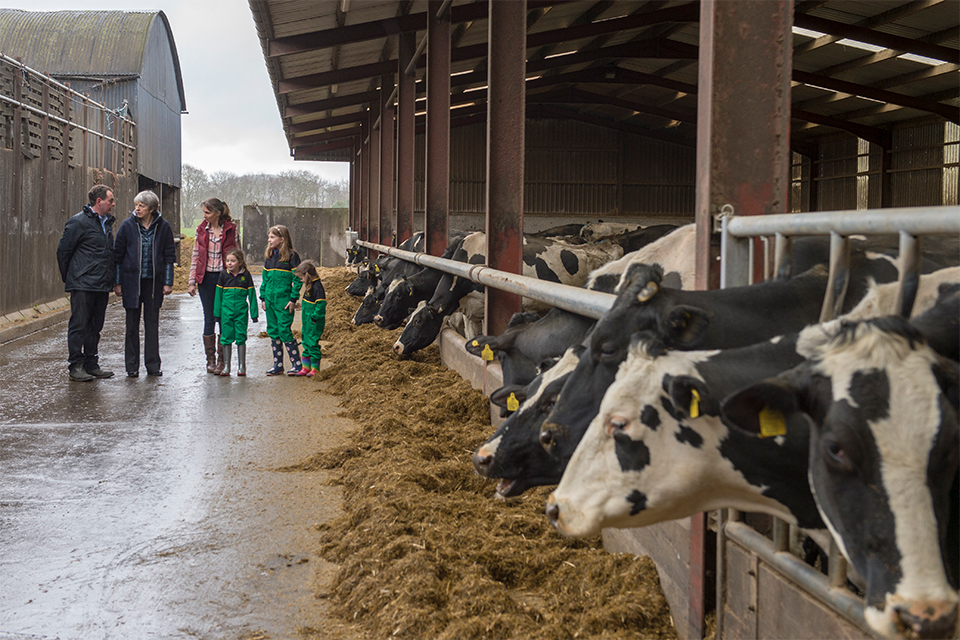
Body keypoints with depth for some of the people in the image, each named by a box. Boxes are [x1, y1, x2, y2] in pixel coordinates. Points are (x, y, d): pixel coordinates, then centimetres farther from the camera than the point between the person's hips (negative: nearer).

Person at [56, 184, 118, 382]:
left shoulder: (107, 222, 15)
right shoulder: (78, 222, -9)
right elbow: (63, 251, -5)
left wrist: (110, 279, 16)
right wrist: (69, 278, 2)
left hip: (102, 285, 7)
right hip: (83, 286, -7)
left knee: (95, 326, 12)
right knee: (79, 326, -3)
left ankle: (91, 365, 19)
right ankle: (75, 367, 3)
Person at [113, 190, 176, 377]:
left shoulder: (163, 227, 0)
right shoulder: (127, 225, -2)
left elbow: (169, 256, 5)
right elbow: (118, 255, 3)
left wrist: (168, 282, 1)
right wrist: (117, 282, 1)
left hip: (154, 282, 0)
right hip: (132, 280, 0)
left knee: (152, 323, 5)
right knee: (132, 324, 4)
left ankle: (153, 365, 12)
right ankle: (132, 366, 10)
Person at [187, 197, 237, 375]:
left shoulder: (231, 229, -2)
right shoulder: (201, 230, 5)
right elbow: (195, 256, 9)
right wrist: (192, 281, 5)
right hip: (206, 278, 2)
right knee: (209, 319, 5)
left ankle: (221, 359, 9)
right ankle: (210, 359, 13)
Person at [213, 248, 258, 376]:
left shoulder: (246, 275, -1)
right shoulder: (223, 274, 3)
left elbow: (251, 295, 3)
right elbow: (218, 294, 8)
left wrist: (254, 313, 1)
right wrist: (217, 313, 6)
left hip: (241, 312, -1)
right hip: (226, 311, 1)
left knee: (241, 338, 2)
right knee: (226, 338, 4)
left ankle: (241, 367, 9)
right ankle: (226, 367, 11)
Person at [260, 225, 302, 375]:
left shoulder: (291, 256, -7)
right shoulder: (268, 256, 12)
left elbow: (297, 279, -8)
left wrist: (293, 299, -13)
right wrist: (263, 297, 12)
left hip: (283, 299, -7)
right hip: (270, 299, 7)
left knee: (284, 331, -8)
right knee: (273, 332, 8)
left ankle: (296, 364, 0)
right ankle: (278, 365, 15)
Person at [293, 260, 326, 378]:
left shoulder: (317, 286, -18)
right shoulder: (309, 285, 12)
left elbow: (321, 304, -22)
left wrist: (314, 317, -23)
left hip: (315, 323, -10)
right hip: (307, 321, 10)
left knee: (313, 344, -4)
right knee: (306, 343, 14)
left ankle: (315, 369, 4)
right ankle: (305, 367, 21)